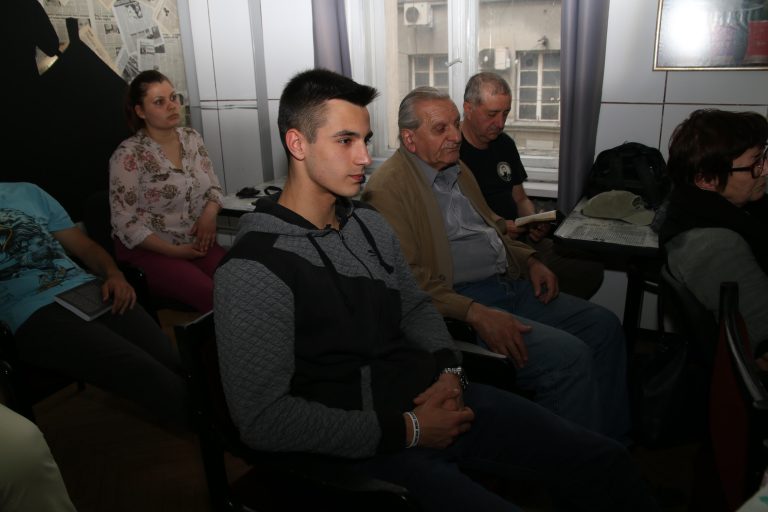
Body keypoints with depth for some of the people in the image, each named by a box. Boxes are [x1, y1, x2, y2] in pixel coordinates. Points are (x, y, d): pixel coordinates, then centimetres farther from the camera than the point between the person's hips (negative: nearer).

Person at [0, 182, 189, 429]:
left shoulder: (27, 192, 25)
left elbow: (86, 246, 22)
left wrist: (114, 274, 2)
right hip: (34, 314, -4)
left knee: (175, 362, -21)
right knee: (150, 375, -26)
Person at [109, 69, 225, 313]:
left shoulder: (192, 138, 7)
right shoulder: (128, 156, -10)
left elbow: (213, 187, 13)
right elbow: (125, 222, -11)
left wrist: (210, 212, -9)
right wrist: (174, 251, -16)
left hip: (196, 243, 5)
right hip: (150, 250, -5)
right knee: (213, 295, -28)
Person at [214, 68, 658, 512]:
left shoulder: (370, 225, 7)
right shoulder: (254, 269, -16)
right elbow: (263, 419, -19)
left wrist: (449, 370, -3)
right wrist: (406, 431, -18)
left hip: (431, 398, 7)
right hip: (365, 444, -6)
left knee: (604, 460, 4)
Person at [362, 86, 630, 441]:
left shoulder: (458, 169, 18)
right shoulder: (389, 186, -12)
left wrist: (530, 261, 11)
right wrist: (475, 313, -27)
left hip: (508, 283, 10)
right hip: (457, 300, -10)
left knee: (603, 325, 6)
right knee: (568, 355, -23)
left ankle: (614, 447, 20)